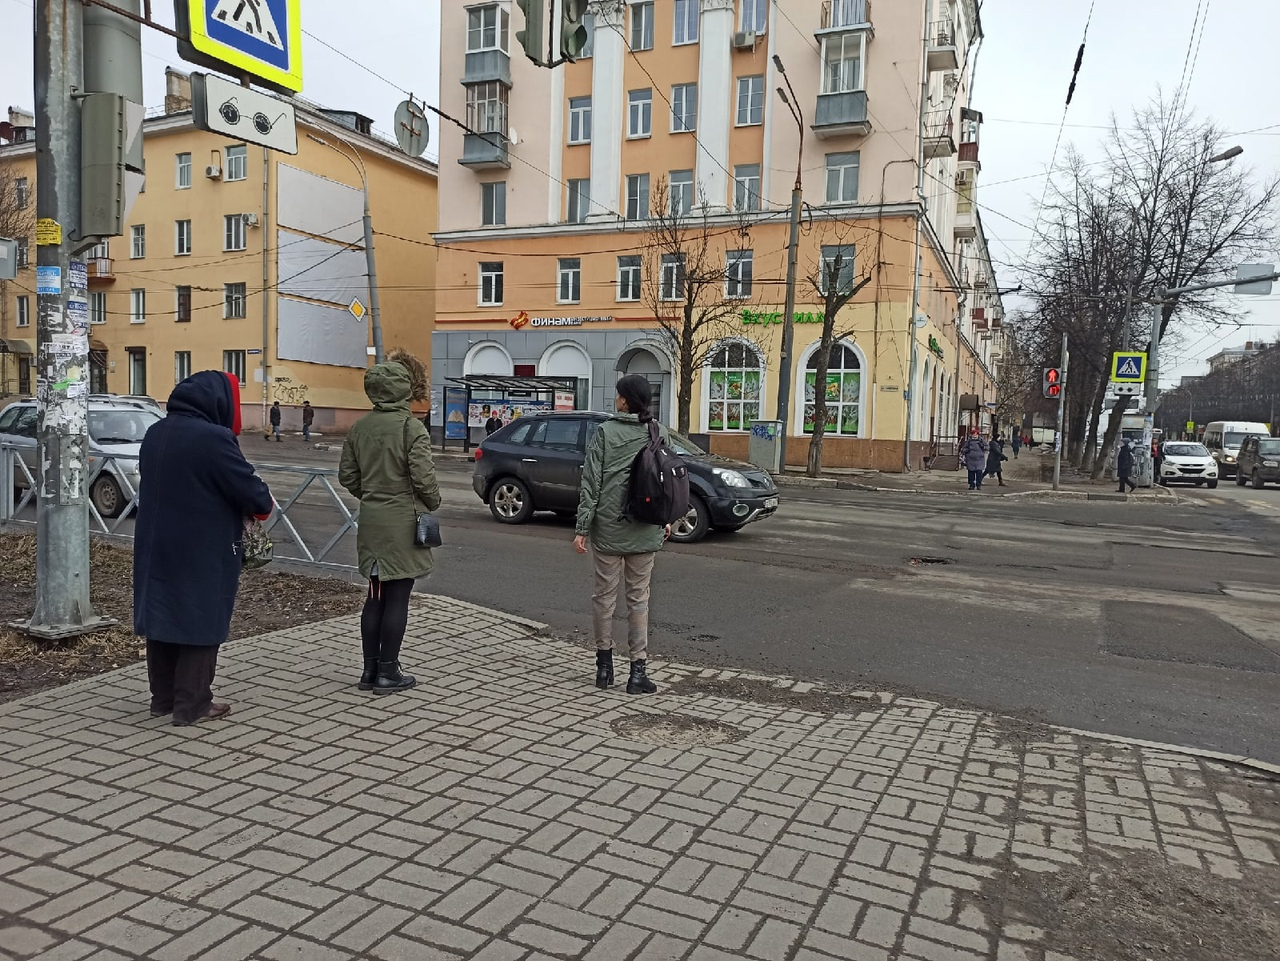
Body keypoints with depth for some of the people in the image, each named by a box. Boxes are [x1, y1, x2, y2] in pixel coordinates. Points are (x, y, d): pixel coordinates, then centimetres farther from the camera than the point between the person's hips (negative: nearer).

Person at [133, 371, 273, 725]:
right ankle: (191, 705, 8)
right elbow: (249, 488, -18)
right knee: (201, 621, 2)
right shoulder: (213, 438, -19)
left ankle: (162, 697, 25)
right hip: (202, 551, -8)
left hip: (156, 546, 8)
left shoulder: (155, 434, 9)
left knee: (164, 615, 15)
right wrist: (263, 506, 5)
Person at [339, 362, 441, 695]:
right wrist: (433, 503, 1)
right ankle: (388, 673, 8)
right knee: (398, 598, 2)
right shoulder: (411, 427, -14)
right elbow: (423, 477, -17)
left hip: (371, 521, 6)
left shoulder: (360, 427, 5)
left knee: (375, 596, 14)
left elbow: (347, 475, 9)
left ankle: (370, 669, 20)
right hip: (403, 521, -6)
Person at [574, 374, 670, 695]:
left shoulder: (604, 432, -7)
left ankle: (604, 663, 20)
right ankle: (638, 670, 9)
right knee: (638, 598, 9)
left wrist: (582, 528, -6)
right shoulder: (660, 434, 0)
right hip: (646, 531, 2)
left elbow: (591, 483, -9)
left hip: (607, 528, -2)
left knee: (604, 596, 11)